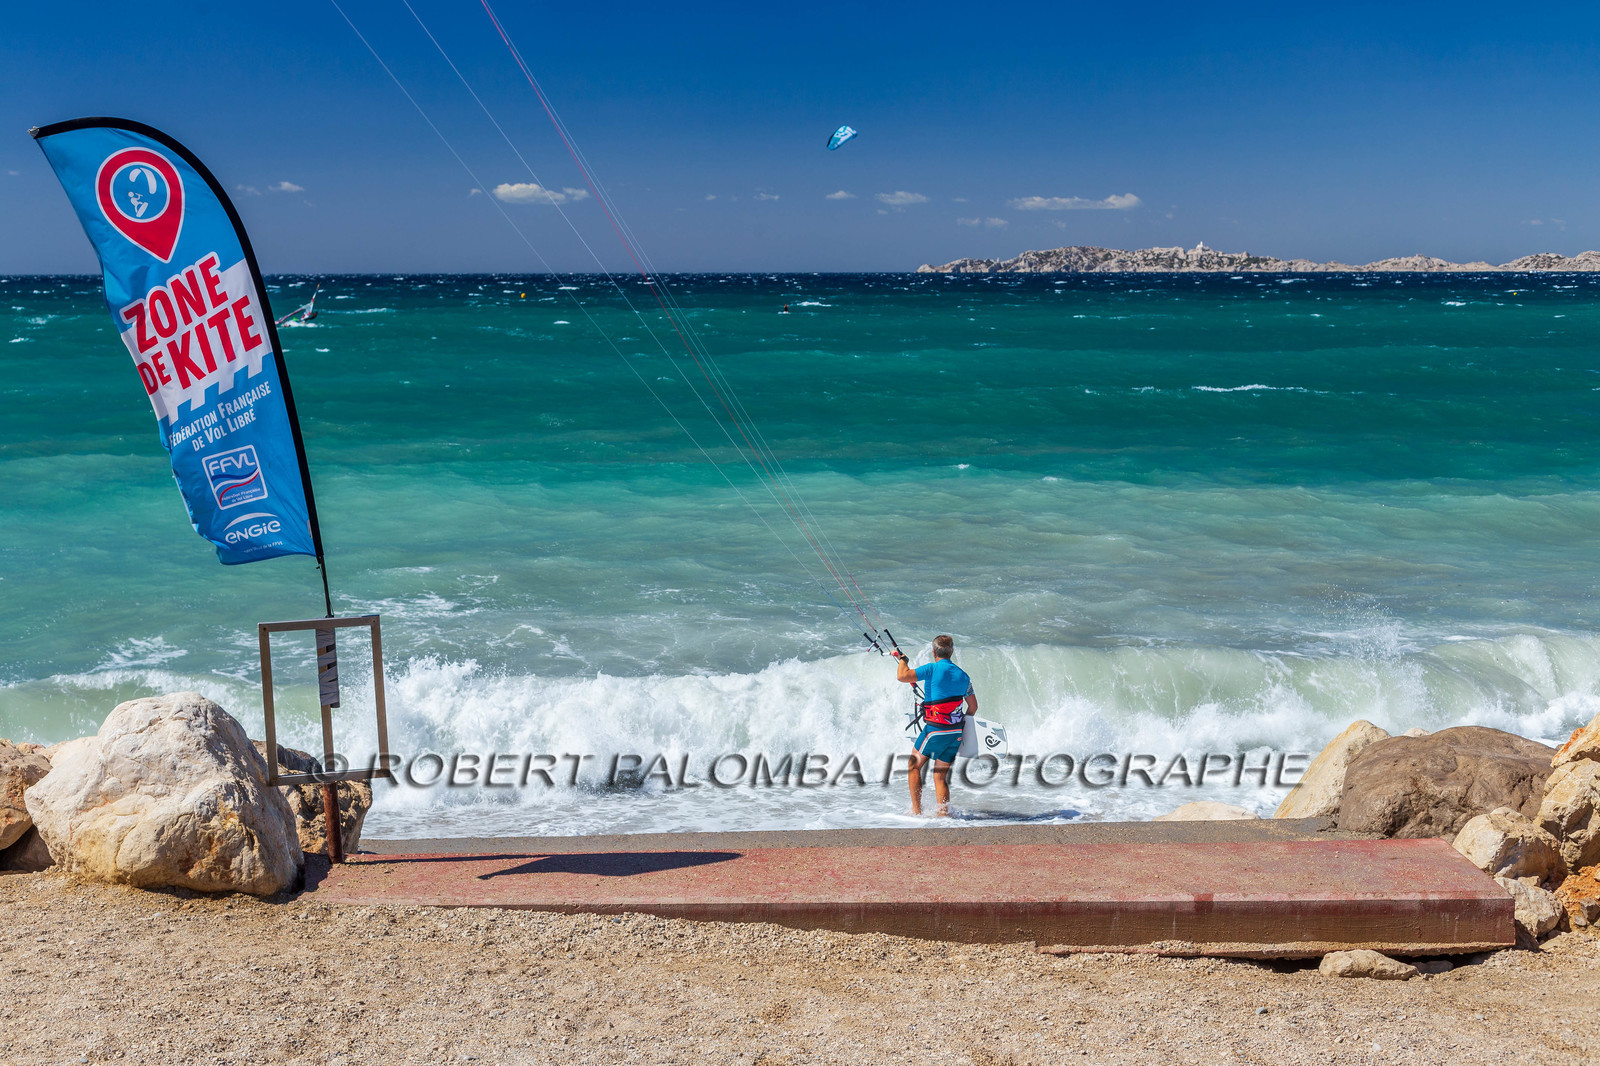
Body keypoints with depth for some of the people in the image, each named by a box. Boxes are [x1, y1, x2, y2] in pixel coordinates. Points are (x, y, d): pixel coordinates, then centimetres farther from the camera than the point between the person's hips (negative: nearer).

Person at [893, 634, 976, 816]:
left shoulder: (933, 668, -10)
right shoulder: (963, 675, 10)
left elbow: (903, 676, -17)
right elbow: (973, 707, 15)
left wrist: (902, 659, 2)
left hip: (935, 730, -6)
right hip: (956, 733, 6)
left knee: (914, 766, 13)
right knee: (940, 777, 12)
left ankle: (916, 810, 12)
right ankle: (943, 814, 4)